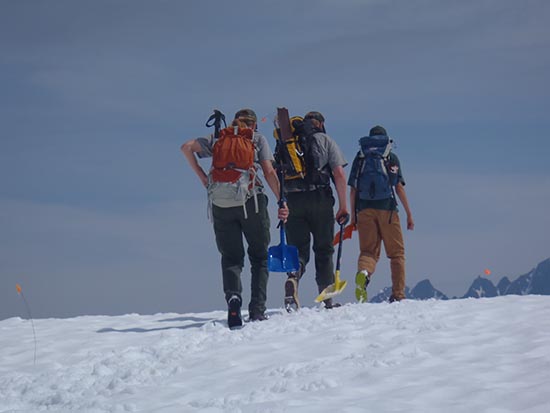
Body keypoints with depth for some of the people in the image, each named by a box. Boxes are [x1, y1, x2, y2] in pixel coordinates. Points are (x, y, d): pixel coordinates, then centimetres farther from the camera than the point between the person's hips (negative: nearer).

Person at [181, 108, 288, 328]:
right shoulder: (258, 139, 12)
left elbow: (187, 147, 10)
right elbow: (269, 172, 3)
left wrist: (201, 176, 12)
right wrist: (282, 202, 3)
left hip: (221, 203, 2)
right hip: (252, 200, -2)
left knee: (231, 257, 8)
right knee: (259, 256, 10)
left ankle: (233, 296, -22)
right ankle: (257, 310, -2)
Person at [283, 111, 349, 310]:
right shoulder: (325, 140, 8)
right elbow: (339, 175, -1)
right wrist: (343, 205, 3)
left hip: (293, 201, 2)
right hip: (320, 199, -2)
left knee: (298, 248, 6)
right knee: (323, 249, 9)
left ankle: (293, 277, -26)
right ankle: (327, 300, 9)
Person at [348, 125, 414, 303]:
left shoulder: (360, 157, 9)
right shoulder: (392, 158, 5)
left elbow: (353, 190, 6)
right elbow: (399, 188, 2)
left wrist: (353, 216, 12)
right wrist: (409, 214, 7)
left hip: (364, 210, 1)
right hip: (387, 209, -1)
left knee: (368, 251, 5)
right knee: (396, 253, 10)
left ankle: (363, 272, -30)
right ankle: (398, 295, 3)